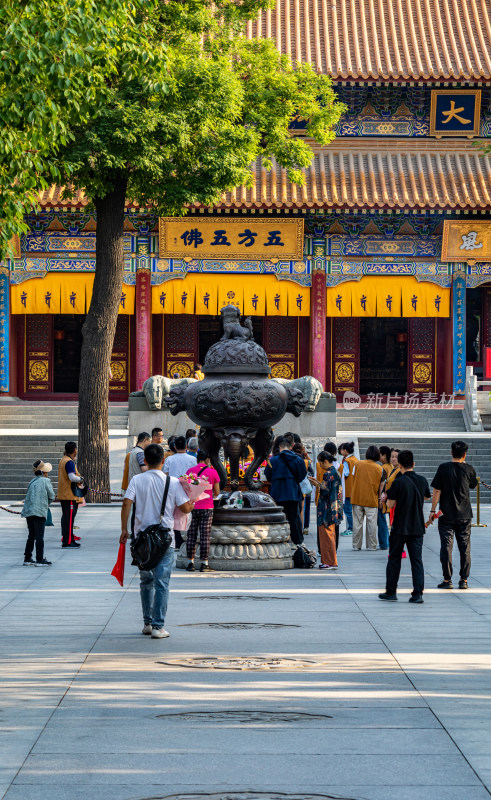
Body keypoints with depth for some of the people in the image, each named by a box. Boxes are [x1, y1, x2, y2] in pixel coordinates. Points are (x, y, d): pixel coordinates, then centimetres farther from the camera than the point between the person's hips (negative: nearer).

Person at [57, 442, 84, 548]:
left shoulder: (63, 460, 16)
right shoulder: (69, 462, -16)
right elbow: (72, 477, -26)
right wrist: (80, 478, -9)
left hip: (63, 494, 10)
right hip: (70, 495, -10)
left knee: (66, 517, 14)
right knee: (69, 517, -8)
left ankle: (69, 539, 20)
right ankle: (67, 541, -9)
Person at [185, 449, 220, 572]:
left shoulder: (190, 471, 2)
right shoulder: (212, 472, -2)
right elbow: (217, 492, 3)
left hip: (192, 506, 2)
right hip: (206, 508, -2)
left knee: (191, 535, 7)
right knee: (205, 536, 0)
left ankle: (190, 563, 8)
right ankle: (204, 564, 0)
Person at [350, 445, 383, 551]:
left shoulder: (358, 464, -1)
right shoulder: (379, 469, -4)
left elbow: (354, 479, 8)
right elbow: (380, 486, 2)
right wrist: (380, 496, 17)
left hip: (357, 498, 1)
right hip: (372, 499, -1)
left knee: (357, 522, 7)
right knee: (371, 523, 5)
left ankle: (356, 545, 10)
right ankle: (371, 545, 8)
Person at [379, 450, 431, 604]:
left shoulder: (398, 482, -13)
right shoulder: (422, 481, 0)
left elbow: (390, 504, -11)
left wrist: (388, 497, 9)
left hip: (400, 527, -3)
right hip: (417, 527, 3)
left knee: (394, 559, 9)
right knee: (417, 560, 3)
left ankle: (391, 592, 13)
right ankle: (418, 593, -5)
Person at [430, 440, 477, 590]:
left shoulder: (443, 468, -7)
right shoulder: (469, 469, -3)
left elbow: (436, 491, -7)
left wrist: (433, 510, 0)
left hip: (446, 514, -2)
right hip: (464, 515, 2)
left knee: (446, 546, 2)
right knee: (464, 547, 8)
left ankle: (447, 579, 1)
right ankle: (464, 580, 8)